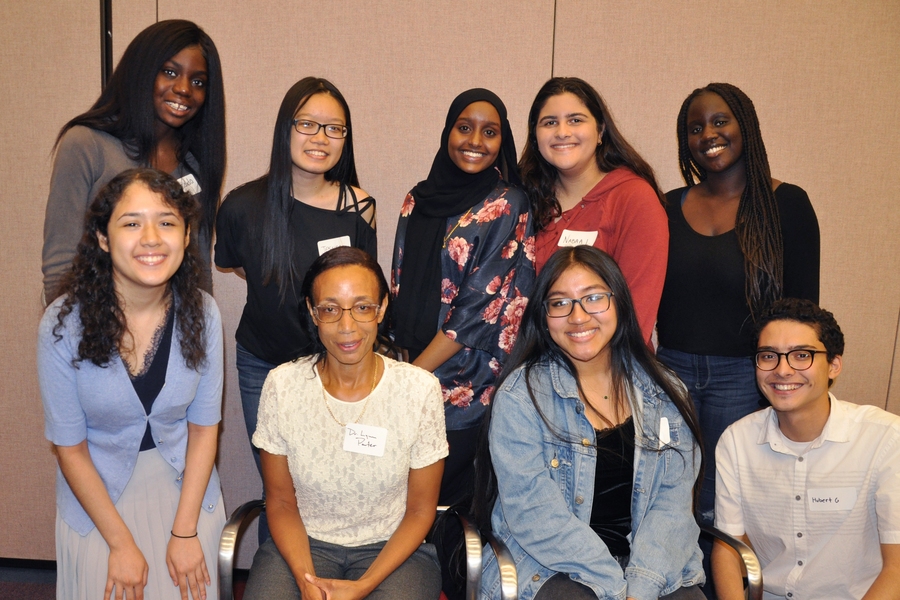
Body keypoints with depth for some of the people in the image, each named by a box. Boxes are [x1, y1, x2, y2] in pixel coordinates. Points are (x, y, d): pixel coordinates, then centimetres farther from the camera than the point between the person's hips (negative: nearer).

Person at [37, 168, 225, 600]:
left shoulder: (201, 314, -13)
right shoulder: (63, 324, -18)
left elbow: (204, 426, -6)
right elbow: (70, 447, -11)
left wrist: (185, 531, -9)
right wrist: (121, 543, -11)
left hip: (184, 483, 1)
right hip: (97, 489, -1)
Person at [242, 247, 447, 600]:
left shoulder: (420, 390, -12)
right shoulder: (281, 386, -8)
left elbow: (420, 510, -3)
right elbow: (281, 501, 1)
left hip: (392, 548, 0)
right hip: (303, 544, 1)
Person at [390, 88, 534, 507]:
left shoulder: (508, 206, -8)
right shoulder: (419, 200, 8)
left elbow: (481, 309, -13)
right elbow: (400, 289, 13)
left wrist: (413, 374, -12)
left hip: (465, 384, -5)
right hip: (409, 369, 5)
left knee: (441, 499, 3)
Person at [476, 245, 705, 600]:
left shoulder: (665, 394, 6)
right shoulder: (520, 396, -6)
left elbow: (672, 502, 1)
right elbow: (535, 515, -12)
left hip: (656, 570, 4)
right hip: (552, 568, -3)